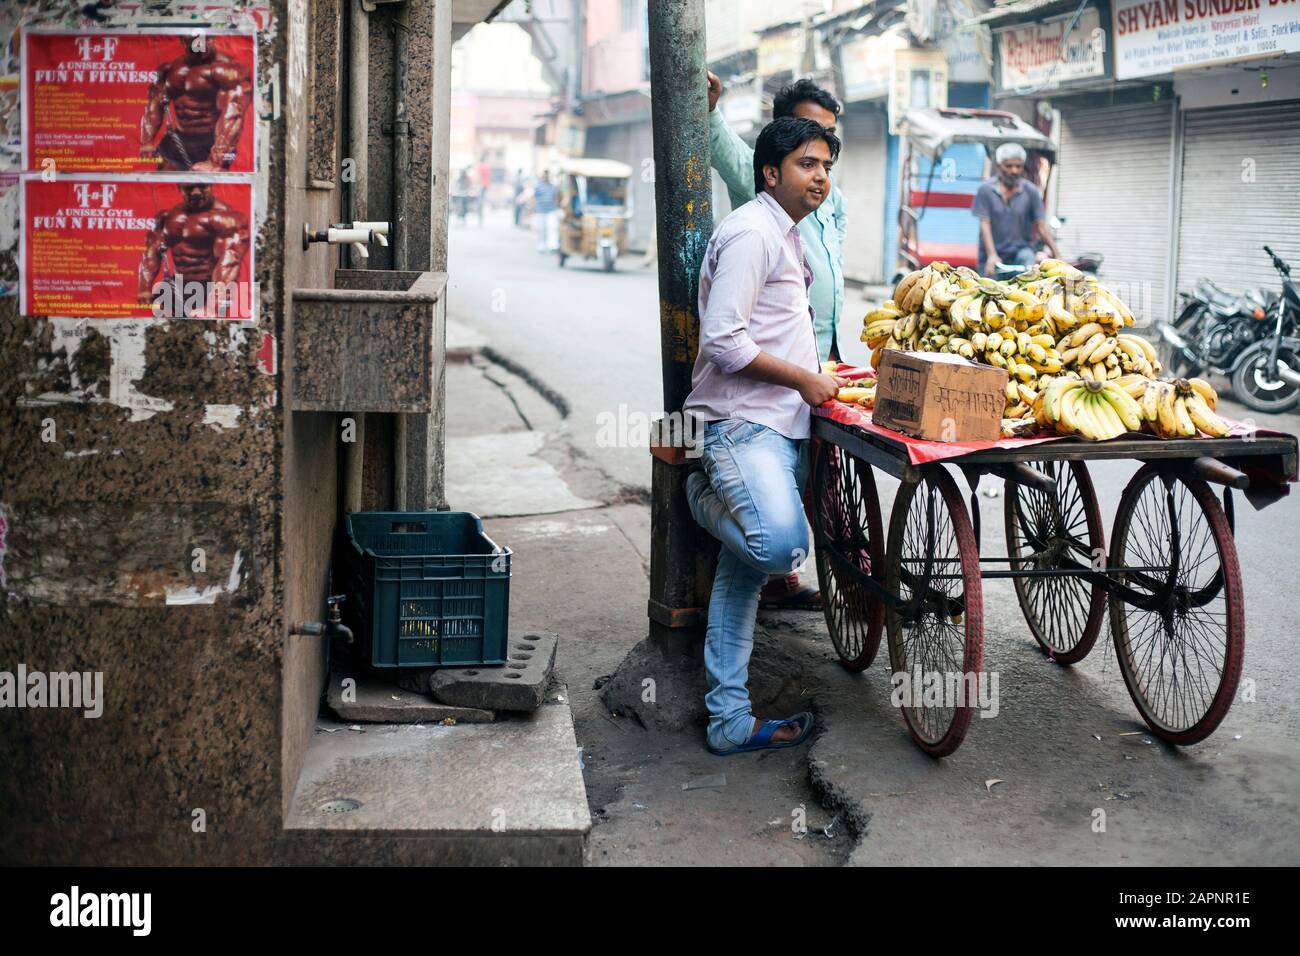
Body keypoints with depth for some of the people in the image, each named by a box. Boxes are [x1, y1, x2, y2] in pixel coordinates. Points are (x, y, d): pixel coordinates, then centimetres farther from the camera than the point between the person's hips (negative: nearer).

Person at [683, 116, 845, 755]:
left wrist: (814, 376, 22)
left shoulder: (786, 236, 23)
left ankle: (730, 721, 13)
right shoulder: (752, 232, -10)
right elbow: (723, 341, -19)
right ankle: (707, 499, -1)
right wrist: (804, 379, -12)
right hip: (741, 424, -10)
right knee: (781, 544, -33)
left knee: (744, 572, 9)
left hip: (779, 427, 10)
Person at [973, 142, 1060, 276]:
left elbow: (1042, 226, -2)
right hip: (993, 252, 0)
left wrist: (1057, 255, -12)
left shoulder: (1031, 191, 1)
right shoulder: (986, 190, -2)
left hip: (1021, 249, 0)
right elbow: (984, 224, -7)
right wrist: (992, 255, -20)